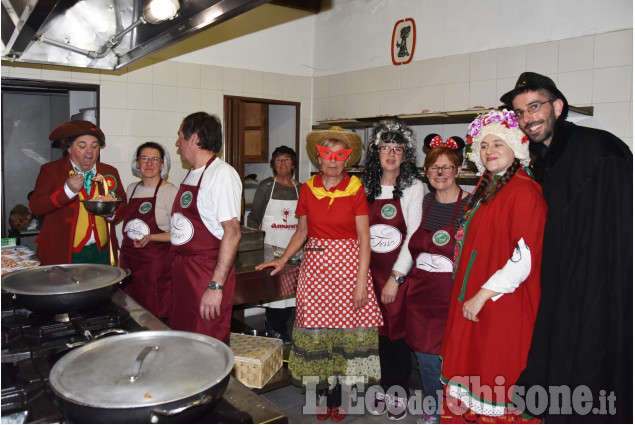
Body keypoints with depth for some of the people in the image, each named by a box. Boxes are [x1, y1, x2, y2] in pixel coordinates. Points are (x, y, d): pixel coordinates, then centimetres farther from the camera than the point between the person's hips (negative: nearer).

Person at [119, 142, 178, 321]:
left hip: (156, 263, -6)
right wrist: (121, 259, 19)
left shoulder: (170, 191, -7)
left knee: (156, 317, -4)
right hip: (129, 262, 6)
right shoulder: (132, 189, 13)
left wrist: (151, 238, -22)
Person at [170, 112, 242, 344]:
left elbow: (232, 233, -22)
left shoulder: (222, 173, -15)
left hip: (208, 272, -9)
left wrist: (216, 286, -25)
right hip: (182, 272, 9)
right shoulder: (191, 175, 14)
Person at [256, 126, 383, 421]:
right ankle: (319, 394, 22)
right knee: (315, 328, 2)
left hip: (348, 264, -2)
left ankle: (336, 396, 19)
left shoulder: (355, 189, -2)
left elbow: (364, 238, -4)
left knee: (344, 326, 0)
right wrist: (282, 260, 2)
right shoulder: (307, 189, 5)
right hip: (315, 263, 2)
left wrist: (361, 281, -9)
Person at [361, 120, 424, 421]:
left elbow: (414, 236, -9)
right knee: (378, 330, 8)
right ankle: (384, 387, 25)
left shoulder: (413, 187, -5)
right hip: (371, 270, 3)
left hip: (400, 272, -3)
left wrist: (396, 277, -11)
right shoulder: (367, 187, 7)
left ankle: (400, 392, 20)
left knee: (399, 331, 3)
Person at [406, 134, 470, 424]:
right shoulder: (423, 202, 7)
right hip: (421, 291, 5)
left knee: (446, 356, -1)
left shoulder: (470, 206, -9)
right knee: (425, 356, 11)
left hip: (451, 293, -5)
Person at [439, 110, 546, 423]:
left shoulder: (524, 191, -14)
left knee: (497, 378, 4)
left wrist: (483, 295, -18)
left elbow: (526, 257, -20)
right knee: (469, 372, 15)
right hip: (471, 302, 8)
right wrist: (468, 295, 15)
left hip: (504, 304, -8)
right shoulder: (485, 188, 13)